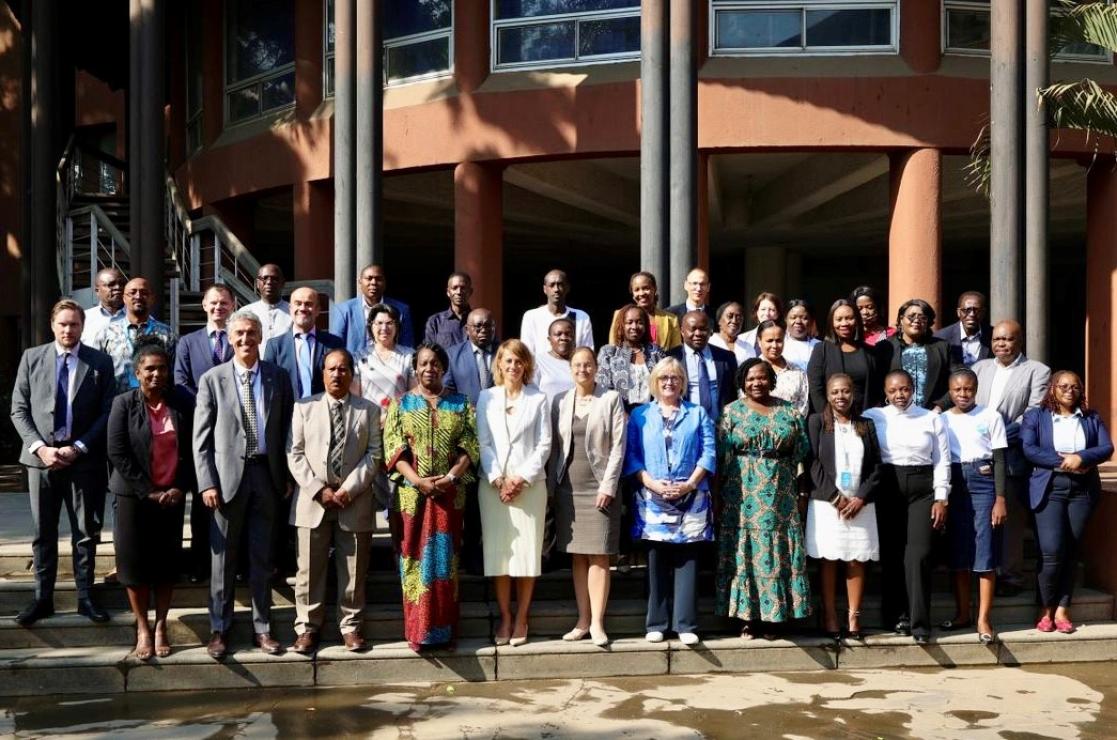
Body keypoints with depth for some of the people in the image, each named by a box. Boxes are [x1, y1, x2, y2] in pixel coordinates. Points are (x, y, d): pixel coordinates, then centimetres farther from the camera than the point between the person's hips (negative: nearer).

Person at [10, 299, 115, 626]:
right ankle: (42, 598, 18)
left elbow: (107, 413, -2)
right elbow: (19, 410, 4)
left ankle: (85, 597, 17)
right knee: (43, 533, 8)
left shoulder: (100, 362, 1)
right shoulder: (31, 357, 5)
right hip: (41, 455, 1)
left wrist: (77, 448, -11)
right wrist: (40, 447, -9)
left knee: (86, 532, 7)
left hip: (83, 458, -1)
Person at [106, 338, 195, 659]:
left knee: (167, 562, 5)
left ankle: (161, 626, 17)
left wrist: (180, 488, -5)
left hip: (172, 496, 2)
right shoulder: (124, 404, -4)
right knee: (135, 561, 2)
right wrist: (148, 491, -12)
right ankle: (143, 629, 14)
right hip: (134, 496, -2)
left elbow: (192, 449, 4)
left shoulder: (182, 403, 2)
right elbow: (118, 454, -8)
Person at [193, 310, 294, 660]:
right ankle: (219, 628, 17)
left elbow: (286, 429, 9)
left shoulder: (278, 378, 6)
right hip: (227, 474, -2)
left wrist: (285, 475, 2)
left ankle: (262, 628, 19)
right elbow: (201, 437, -1)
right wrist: (207, 483, -8)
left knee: (262, 557, 9)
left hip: (266, 473, 2)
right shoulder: (213, 379, 0)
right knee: (223, 557, 5)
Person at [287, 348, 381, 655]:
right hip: (313, 499, 0)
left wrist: (349, 488, -11)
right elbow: (295, 454, 2)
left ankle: (351, 626, 16)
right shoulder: (304, 408, 7)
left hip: (355, 500, 0)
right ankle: (307, 627, 14)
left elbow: (374, 454, 0)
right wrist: (318, 489, -9)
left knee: (354, 569, 5)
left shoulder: (369, 410, 7)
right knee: (310, 569, 4)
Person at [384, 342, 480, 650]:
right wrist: (418, 480, -15)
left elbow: (470, 447, 0)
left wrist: (450, 477, -15)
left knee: (445, 558, 4)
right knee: (416, 559, 1)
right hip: (413, 494, 0)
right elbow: (393, 448, -2)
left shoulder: (461, 404, 8)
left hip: (450, 495, 0)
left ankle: (445, 628, 10)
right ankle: (419, 629, 6)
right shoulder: (401, 404, 7)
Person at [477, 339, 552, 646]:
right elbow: (483, 443, 4)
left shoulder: (538, 399, 7)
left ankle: (521, 618, 9)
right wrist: (498, 480, -8)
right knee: (498, 551, 0)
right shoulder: (486, 398, 9)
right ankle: (504, 617, 10)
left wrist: (522, 479, -9)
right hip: (493, 484, 1)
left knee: (527, 551, -1)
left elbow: (544, 445, 2)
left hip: (529, 484, -1)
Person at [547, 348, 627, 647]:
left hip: (599, 487, -3)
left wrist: (608, 485, -10)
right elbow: (554, 446, 10)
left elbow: (618, 445, -3)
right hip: (568, 487, 3)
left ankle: (597, 622, -1)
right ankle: (583, 620, 10)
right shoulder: (560, 401, 10)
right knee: (577, 555, 5)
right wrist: (551, 486, 5)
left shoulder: (611, 399, 1)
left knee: (598, 555, -4)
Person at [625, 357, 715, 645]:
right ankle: (656, 624, 8)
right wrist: (652, 483, -10)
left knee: (686, 561, -1)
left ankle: (686, 624, 2)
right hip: (653, 499, 0)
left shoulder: (698, 414, 11)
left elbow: (709, 452, 3)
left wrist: (690, 484, -10)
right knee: (657, 561, 3)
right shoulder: (639, 415, 11)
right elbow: (631, 455, 4)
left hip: (691, 500, 0)